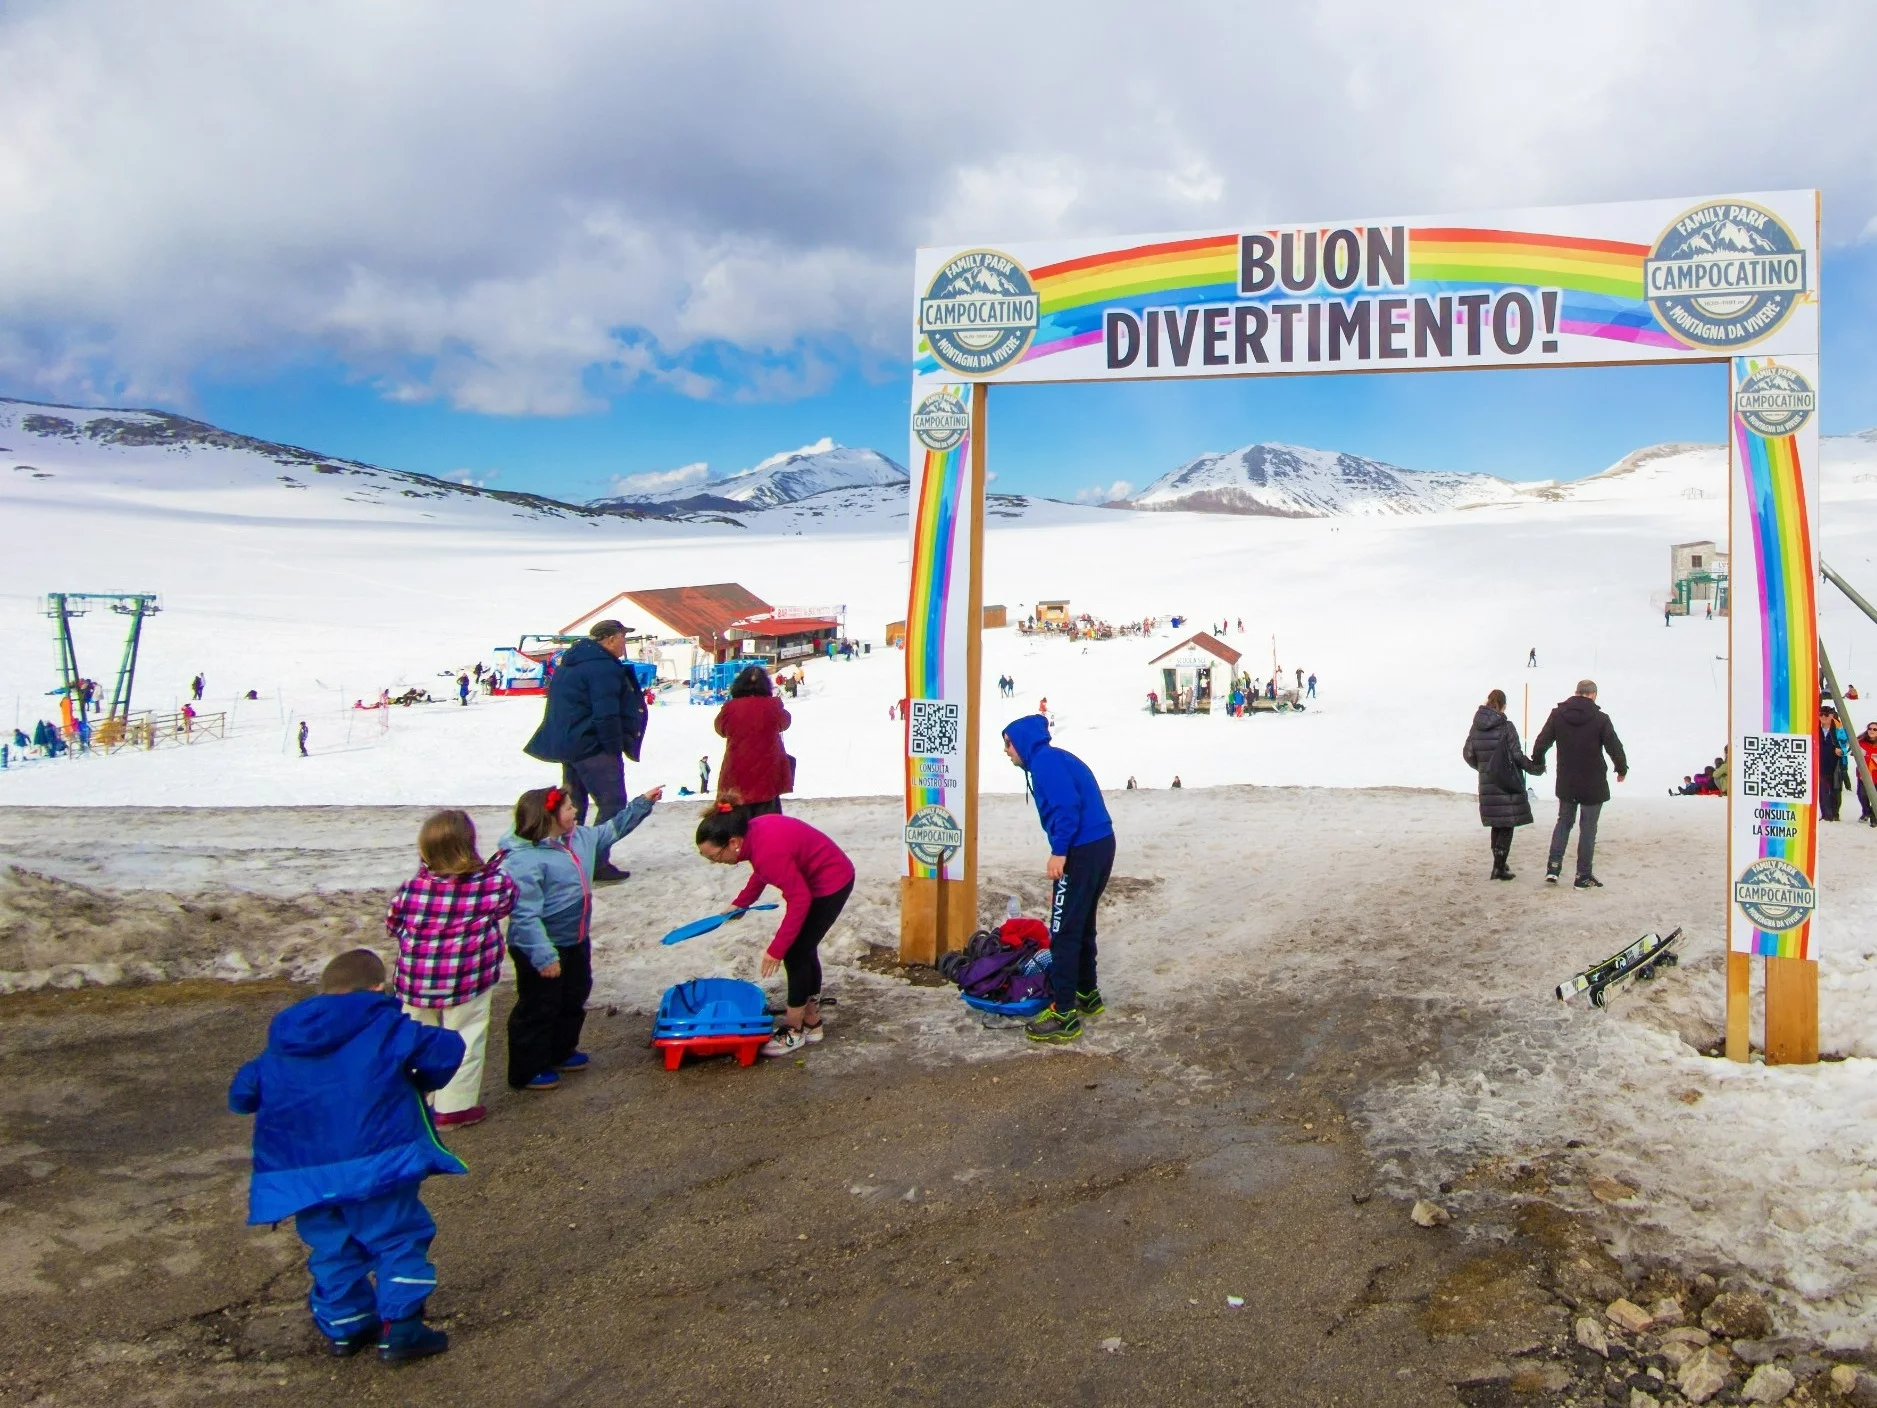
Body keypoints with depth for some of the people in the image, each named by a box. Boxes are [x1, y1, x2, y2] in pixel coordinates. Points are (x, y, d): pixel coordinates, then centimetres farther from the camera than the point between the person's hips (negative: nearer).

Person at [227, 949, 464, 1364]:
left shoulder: (280, 1048, 11)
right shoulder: (387, 1028, -2)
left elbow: (241, 1095, 18)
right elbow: (446, 1049, -6)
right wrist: (421, 1082, 12)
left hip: (304, 1174, 5)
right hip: (374, 1165, -5)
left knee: (331, 1247, 20)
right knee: (399, 1239, 5)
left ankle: (343, 1326, 28)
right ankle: (400, 1327, 0)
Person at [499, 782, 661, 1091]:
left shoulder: (580, 838, 0)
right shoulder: (524, 860, -28)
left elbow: (612, 829, 19)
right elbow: (525, 915, -30)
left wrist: (643, 803, 15)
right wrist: (543, 955, -32)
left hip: (575, 943, 9)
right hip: (542, 950, -9)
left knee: (574, 1001, 23)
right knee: (538, 1008, 4)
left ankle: (561, 1053, 42)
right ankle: (527, 1071, 18)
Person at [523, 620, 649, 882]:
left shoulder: (570, 663, 15)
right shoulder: (604, 667, -16)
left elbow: (558, 704, 21)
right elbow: (606, 714, -22)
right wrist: (616, 748, -13)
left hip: (566, 743, 10)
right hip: (592, 746, -10)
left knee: (572, 805, 17)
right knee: (613, 803, -4)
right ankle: (597, 864, -7)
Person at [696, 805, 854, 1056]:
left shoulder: (769, 850, -34)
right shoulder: (752, 832, -8)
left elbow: (799, 899, -27)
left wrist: (776, 949, -23)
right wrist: (740, 903, 10)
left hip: (831, 882, -9)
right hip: (813, 877, 9)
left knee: (795, 953, -4)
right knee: (803, 949, 15)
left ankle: (793, 1032, 8)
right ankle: (812, 1022, 28)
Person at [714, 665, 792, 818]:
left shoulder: (730, 708, -7)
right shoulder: (772, 706, -8)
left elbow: (721, 729, 11)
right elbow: (784, 723, 12)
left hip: (736, 775, 1)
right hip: (766, 775, -1)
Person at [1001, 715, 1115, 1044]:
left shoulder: (1044, 759, -7)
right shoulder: (1056, 758, 23)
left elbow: (1066, 804, -22)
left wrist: (1059, 851, -22)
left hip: (1082, 850, -10)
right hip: (1101, 844, 10)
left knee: (1063, 931, -6)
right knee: (1081, 925, 22)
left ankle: (1064, 1014, -4)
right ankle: (1087, 994, 34)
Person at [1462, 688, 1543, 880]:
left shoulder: (1476, 727, 2)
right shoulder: (1506, 726, -12)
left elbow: (1467, 754, 6)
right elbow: (1517, 755, -13)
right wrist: (1536, 768, 3)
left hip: (1487, 784, 5)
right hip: (1507, 783, -5)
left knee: (1497, 825, 18)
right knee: (1508, 825, 1)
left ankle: (1499, 864, 25)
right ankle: (1499, 868, -2)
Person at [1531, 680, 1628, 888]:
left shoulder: (1557, 715, -3)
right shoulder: (1600, 718, -11)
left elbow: (1541, 743, 1)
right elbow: (1615, 747, -6)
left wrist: (1538, 764, 20)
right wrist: (1622, 769, 12)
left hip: (1565, 784, 3)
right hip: (1593, 785, -3)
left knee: (1563, 822, 18)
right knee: (1588, 828, 5)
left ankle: (1553, 867, 7)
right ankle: (1584, 876, 7)